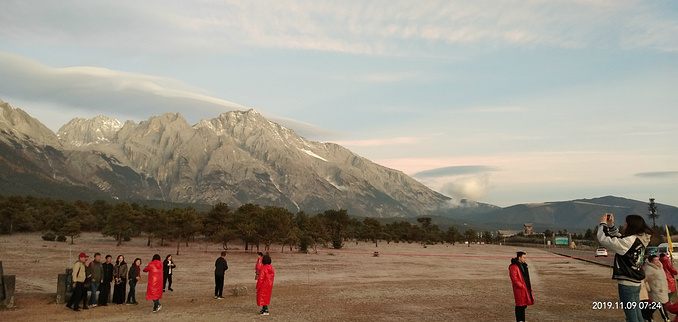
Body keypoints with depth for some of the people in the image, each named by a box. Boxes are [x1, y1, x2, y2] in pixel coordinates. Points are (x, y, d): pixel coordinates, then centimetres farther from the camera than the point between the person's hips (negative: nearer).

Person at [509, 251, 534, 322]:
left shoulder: (523, 265, 14)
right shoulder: (514, 266, -16)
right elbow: (514, 279, -20)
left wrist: (529, 286, 13)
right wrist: (521, 286, -19)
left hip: (526, 288, 9)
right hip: (519, 289, -9)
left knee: (524, 304, 15)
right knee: (520, 305, -3)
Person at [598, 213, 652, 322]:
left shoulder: (629, 241, -20)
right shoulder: (639, 239, 7)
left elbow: (604, 240, -20)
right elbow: (618, 239, 21)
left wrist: (603, 224, -6)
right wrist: (611, 225, 14)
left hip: (626, 283, -9)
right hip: (636, 283, 9)